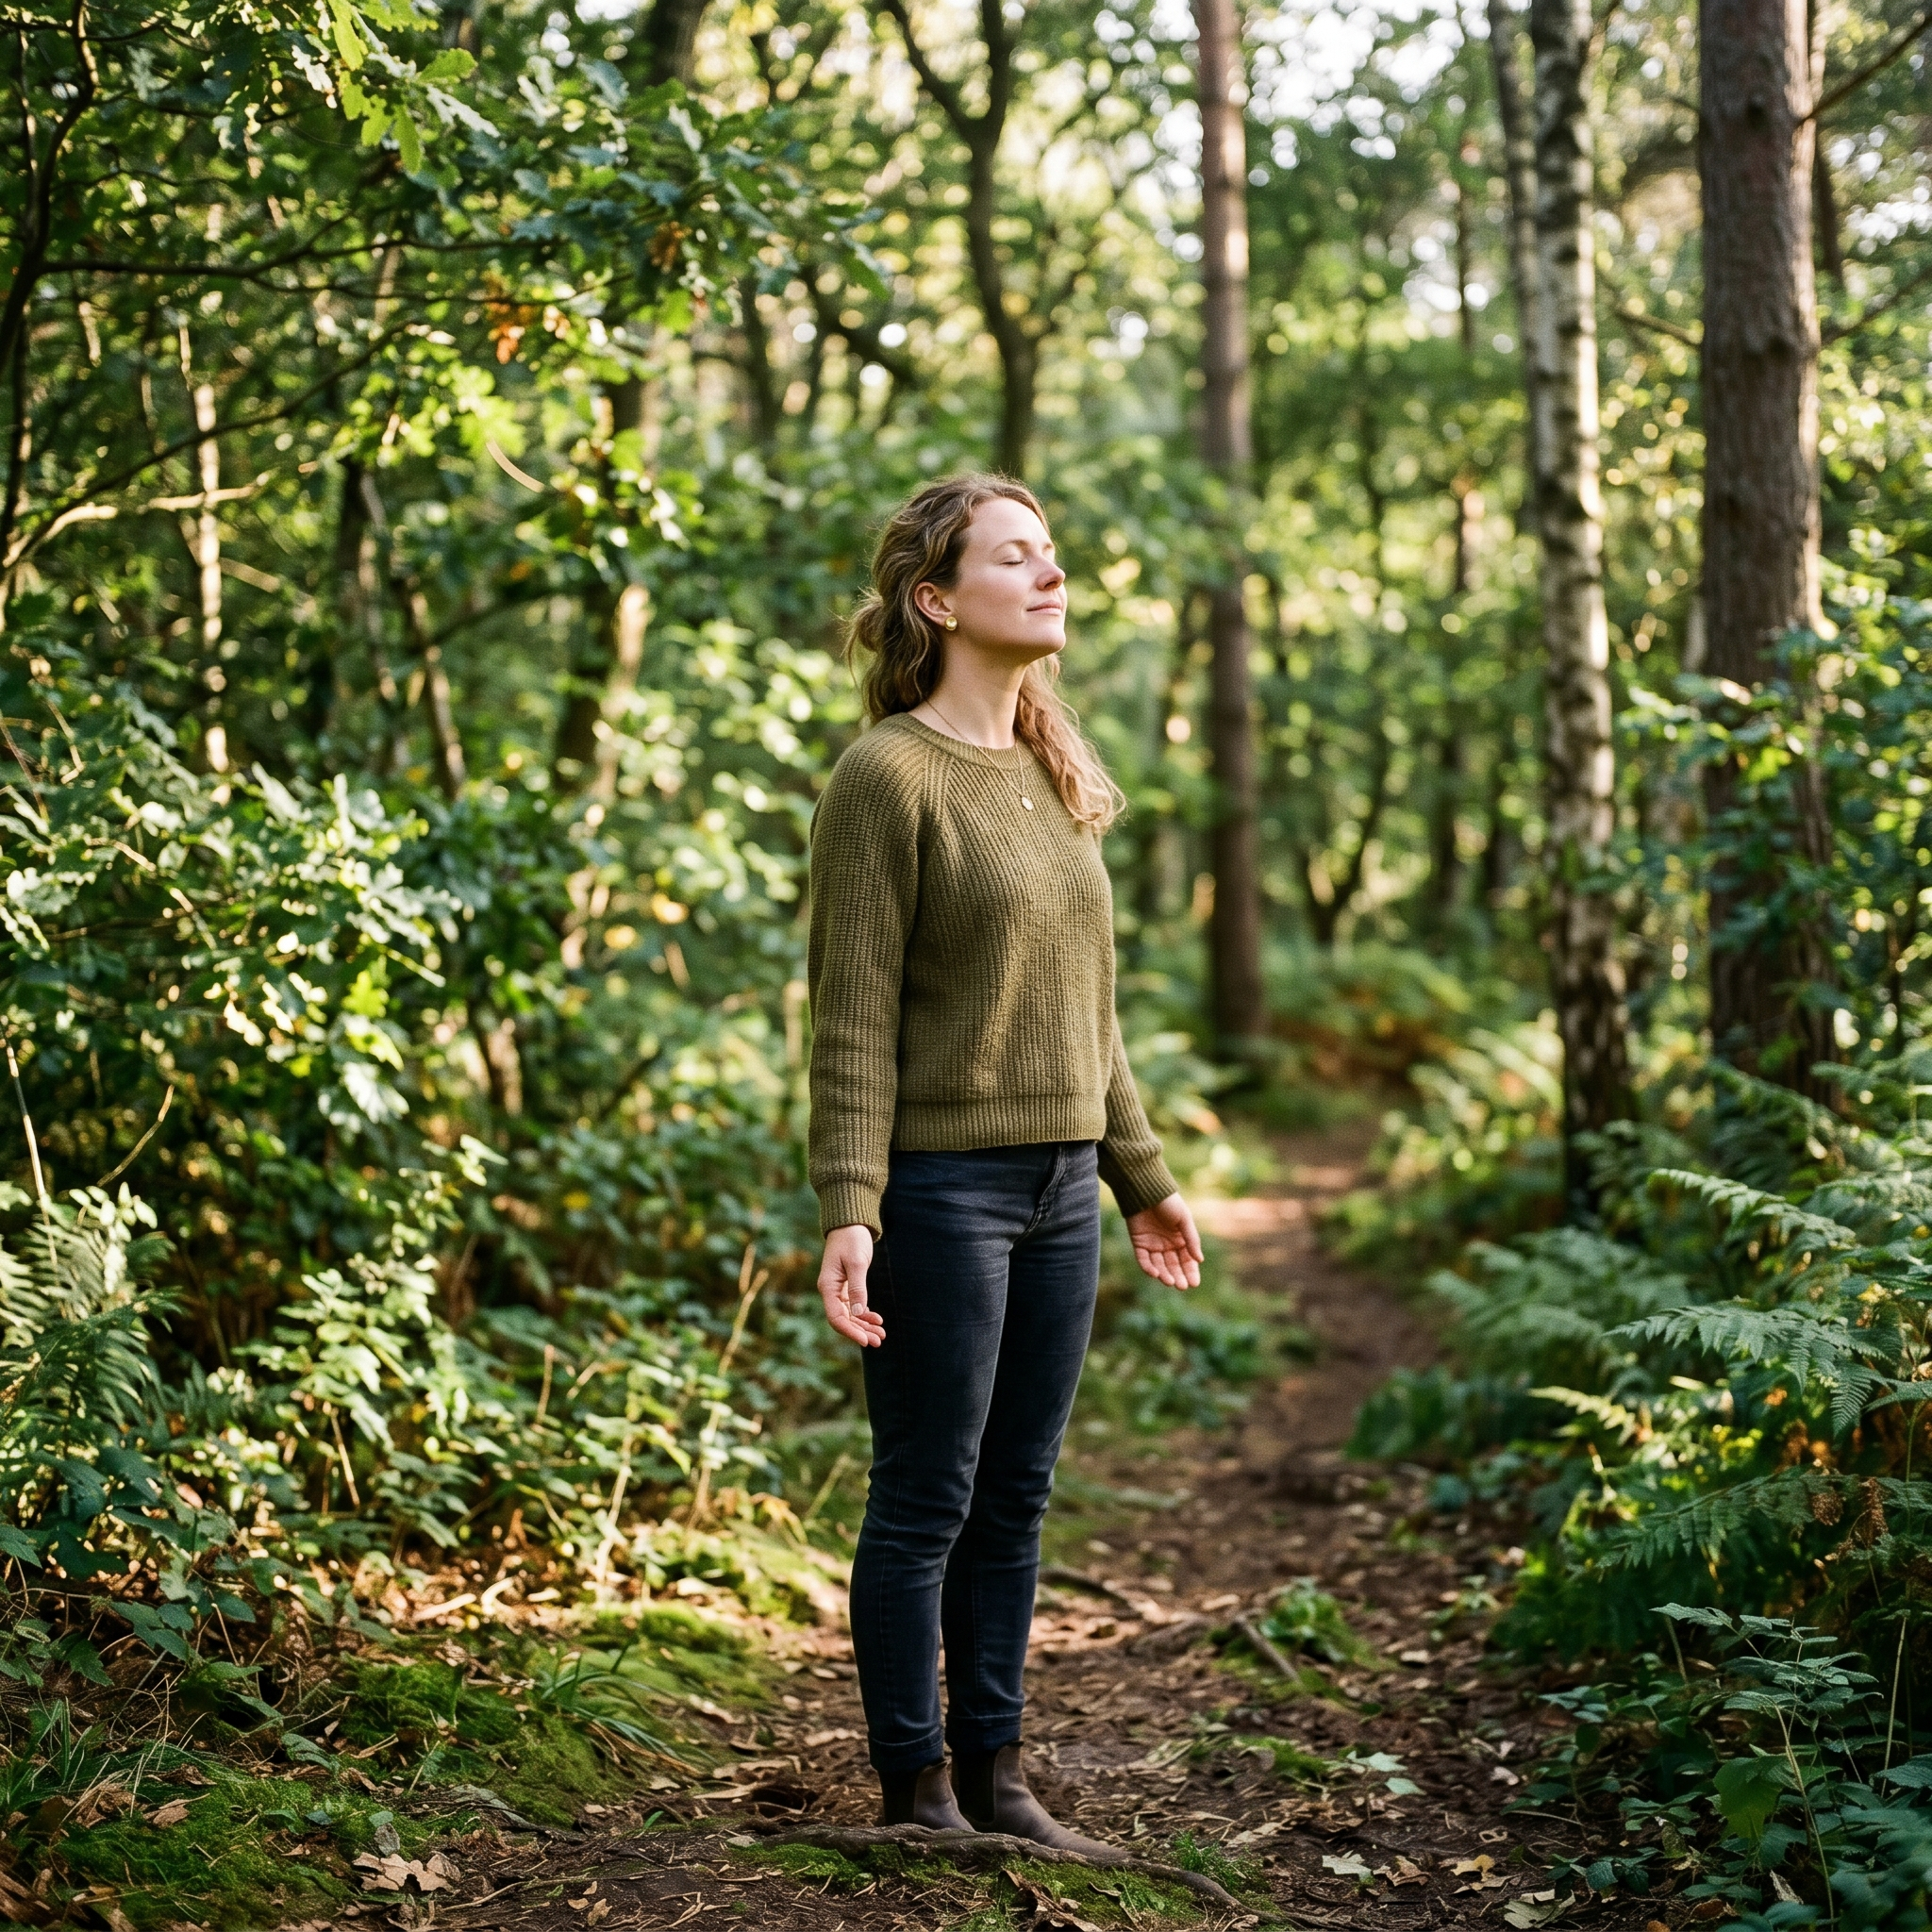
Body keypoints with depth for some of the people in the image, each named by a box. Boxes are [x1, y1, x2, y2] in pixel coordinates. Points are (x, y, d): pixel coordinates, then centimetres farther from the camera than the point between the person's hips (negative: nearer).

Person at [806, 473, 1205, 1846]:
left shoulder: (1052, 775, 14)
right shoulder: (888, 776, -9)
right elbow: (852, 1017, -13)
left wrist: (1144, 1178, 20)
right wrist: (849, 1211, -20)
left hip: (1062, 1187, 7)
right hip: (943, 1183, -7)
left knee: (1015, 1499, 12)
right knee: (927, 1501, 3)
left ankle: (994, 1771, 23)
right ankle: (916, 1787, 15)